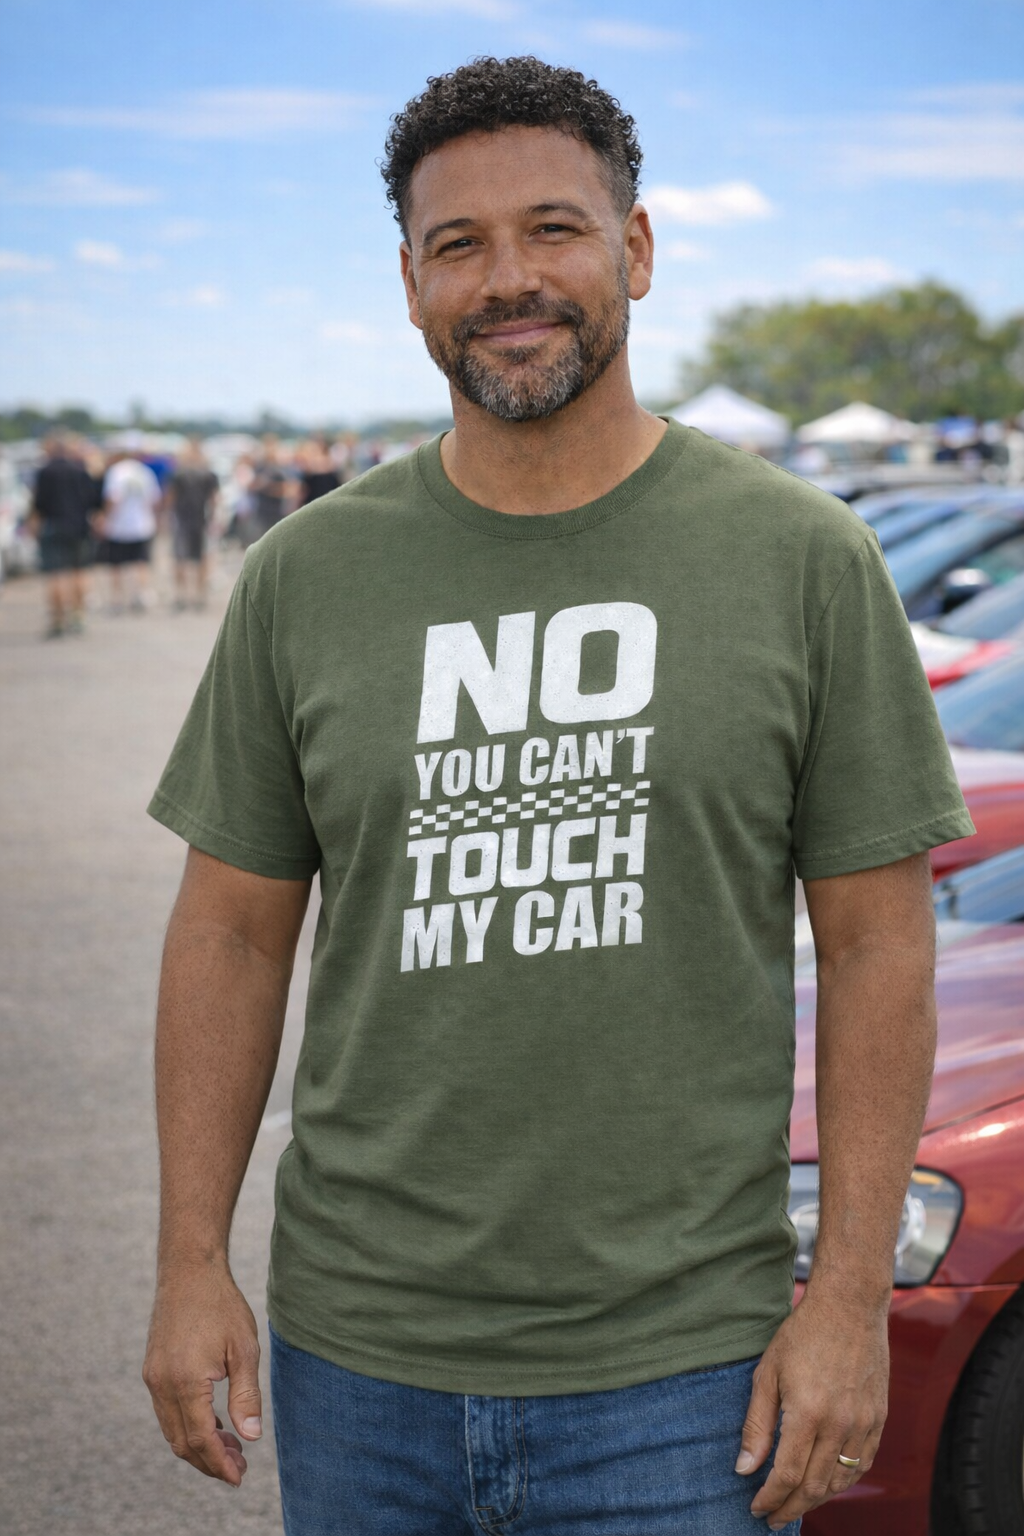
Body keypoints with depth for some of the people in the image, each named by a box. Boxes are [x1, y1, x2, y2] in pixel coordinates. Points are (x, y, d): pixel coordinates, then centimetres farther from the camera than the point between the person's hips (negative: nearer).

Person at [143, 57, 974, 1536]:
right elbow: (233, 932, 6)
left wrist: (852, 1298, -7)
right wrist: (193, 1266, 1)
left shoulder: (803, 557, -3)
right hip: (358, 1359, 2)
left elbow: (878, 944, -2)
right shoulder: (307, 577, 2)